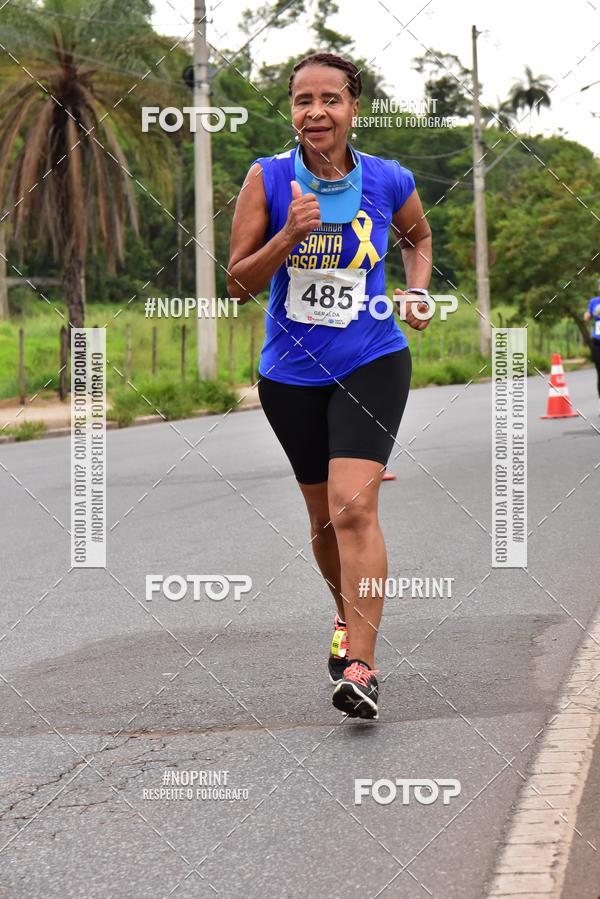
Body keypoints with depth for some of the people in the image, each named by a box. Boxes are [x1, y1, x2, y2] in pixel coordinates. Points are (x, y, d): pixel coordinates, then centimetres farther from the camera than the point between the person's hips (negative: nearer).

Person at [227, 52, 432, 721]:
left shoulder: (389, 181, -5)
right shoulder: (268, 178, -7)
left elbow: (419, 237, 19)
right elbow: (238, 284, -7)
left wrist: (417, 292, 2)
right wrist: (288, 235, -22)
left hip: (372, 363, -2)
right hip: (290, 372, 2)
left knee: (353, 506, -19)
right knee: (324, 516, 14)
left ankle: (359, 667, -19)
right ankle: (348, 617, 43)